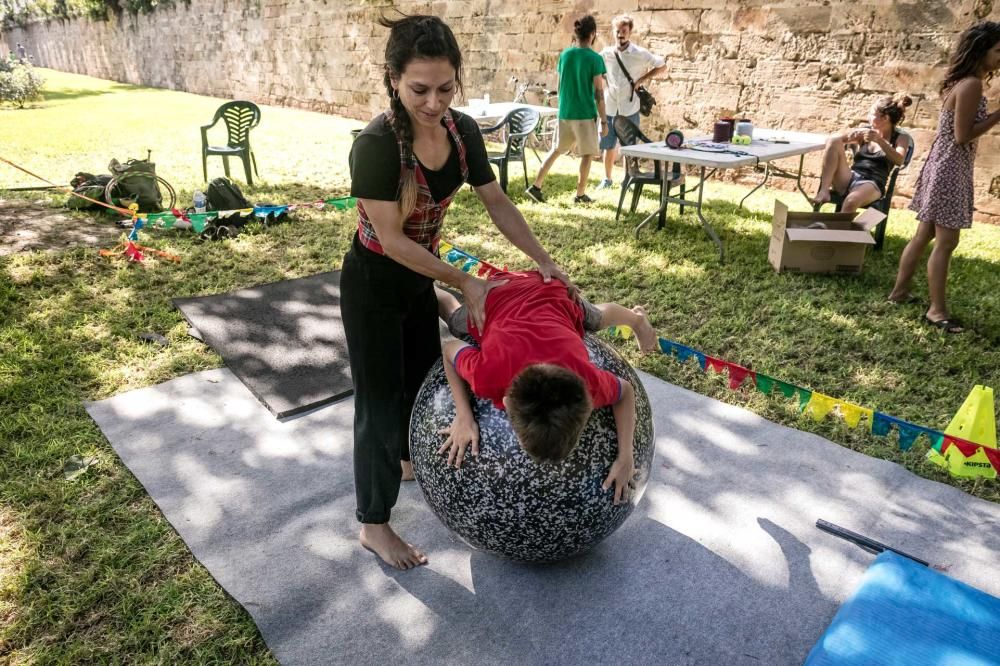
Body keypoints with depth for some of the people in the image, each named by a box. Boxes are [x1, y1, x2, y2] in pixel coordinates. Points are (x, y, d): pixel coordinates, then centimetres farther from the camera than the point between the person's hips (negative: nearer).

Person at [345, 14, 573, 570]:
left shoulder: (463, 131, -10)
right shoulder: (377, 145, -30)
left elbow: (497, 202, -1)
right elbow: (391, 239, -27)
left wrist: (545, 261, -6)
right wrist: (465, 283, -25)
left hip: (420, 276, 7)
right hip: (374, 284, -7)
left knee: (425, 375, 23)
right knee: (381, 398, 2)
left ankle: (411, 460, 52)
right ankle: (374, 525, 20)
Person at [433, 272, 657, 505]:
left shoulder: (587, 381, -40)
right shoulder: (487, 376, -43)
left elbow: (626, 391, -16)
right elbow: (449, 349, -21)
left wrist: (625, 458, -24)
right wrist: (463, 417, -30)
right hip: (497, 294, 0)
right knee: (456, 321, 32)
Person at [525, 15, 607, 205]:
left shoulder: (565, 55, 5)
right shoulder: (595, 58, -10)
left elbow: (561, 85, 12)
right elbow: (599, 93, -11)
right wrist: (604, 120, -6)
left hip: (565, 113, 5)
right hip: (586, 114, -5)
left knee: (555, 150, 15)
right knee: (587, 154, 8)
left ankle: (536, 186, 10)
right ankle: (580, 194, 11)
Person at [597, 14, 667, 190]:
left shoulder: (640, 54, -6)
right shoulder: (606, 54, 0)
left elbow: (662, 66, 3)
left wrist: (641, 80, -6)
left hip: (629, 109, -2)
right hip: (609, 108, 2)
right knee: (608, 146, 9)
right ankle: (607, 179, 23)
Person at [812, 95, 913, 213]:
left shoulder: (901, 138, 11)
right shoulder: (864, 131, 18)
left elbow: (899, 161, -9)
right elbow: (830, 139, 9)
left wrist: (879, 140, -21)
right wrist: (850, 137, -11)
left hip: (872, 184, -3)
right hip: (848, 180, 3)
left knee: (851, 201, -41)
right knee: (833, 141, -18)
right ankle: (824, 190, -27)